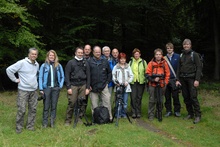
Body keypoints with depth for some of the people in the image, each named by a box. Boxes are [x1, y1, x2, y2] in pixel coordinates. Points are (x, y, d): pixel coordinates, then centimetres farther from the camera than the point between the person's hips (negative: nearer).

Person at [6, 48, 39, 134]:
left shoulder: (37, 64, 8)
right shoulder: (22, 63, -12)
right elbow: (9, 70, -11)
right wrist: (15, 79, -8)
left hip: (34, 90, 6)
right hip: (23, 90, -5)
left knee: (33, 109, 8)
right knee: (21, 110, -3)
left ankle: (30, 125, 21)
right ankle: (19, 127, 12)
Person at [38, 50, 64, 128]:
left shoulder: (59, 66, 6)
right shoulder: (44, 66, 1)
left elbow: (62, 77, 11)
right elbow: (40, 77, 0)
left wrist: (60, 86, 1)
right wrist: (41, 88, -6)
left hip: (56, 88, 2)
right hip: (47, 88, -2)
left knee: (54, 106, 8)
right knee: (46, 106, 3)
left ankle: (52, 121, 16)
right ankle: (45, 122, 11)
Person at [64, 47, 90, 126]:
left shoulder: (85, 63, 11)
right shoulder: (70, 62, 3)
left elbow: (88, 76, 11)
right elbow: (67, 75, -1)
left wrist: (87, 87, 4)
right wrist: (68, 87, -8)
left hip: (83, 86, 3)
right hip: (73, 85, -2)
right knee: (71, 103, -4)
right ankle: (68, 120, 6)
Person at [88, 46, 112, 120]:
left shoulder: (105, 62, 7)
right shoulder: (89, 62, -2)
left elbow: (109, 72, 16)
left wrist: (108, 81, 8)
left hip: (104, 87, 2)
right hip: (93, 87, -1)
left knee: (107, 103, 1)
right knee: (94, 105, 6)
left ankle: (109, 117, 12)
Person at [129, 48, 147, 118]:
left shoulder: (143, 62, 8)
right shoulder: (130, 62, 11)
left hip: (141, 82, 0)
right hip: (133, 82, 0)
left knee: (139, 97, 4)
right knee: (133, 97, -6)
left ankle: (138, 112, 12)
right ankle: (133, 112, -1)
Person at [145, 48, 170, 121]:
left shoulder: (164, 63, 3)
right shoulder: (151, 63, -2)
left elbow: (167, 74, 9)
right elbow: (147, 74, 0)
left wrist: (165, 83, 2)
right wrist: (153, 79, -13)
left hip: (161, 84, 2)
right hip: (153, 84, -2)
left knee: (160, 100, 8)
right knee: (152, 100, -2)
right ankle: (151, 115, 6)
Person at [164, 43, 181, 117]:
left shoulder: (177, 57, 1)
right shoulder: (164, 58, 8)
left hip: (174, 79, -3)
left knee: (175, 96, 0)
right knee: (167, 96, 7)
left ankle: (177, 111, 13)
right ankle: (168, 111, 17)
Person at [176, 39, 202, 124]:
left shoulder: (194, 54, -1)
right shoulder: (181, 55, 13)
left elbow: (199, 67, -6)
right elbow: (179, 68, 14)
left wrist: (197, 80, -14)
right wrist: (177, 79, 5)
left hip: (191, 78, -5)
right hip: (183, 79, 5)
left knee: (193, 97, -10)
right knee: (186, 97, 6)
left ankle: (198, 115, -2)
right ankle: (190, 114, 18)